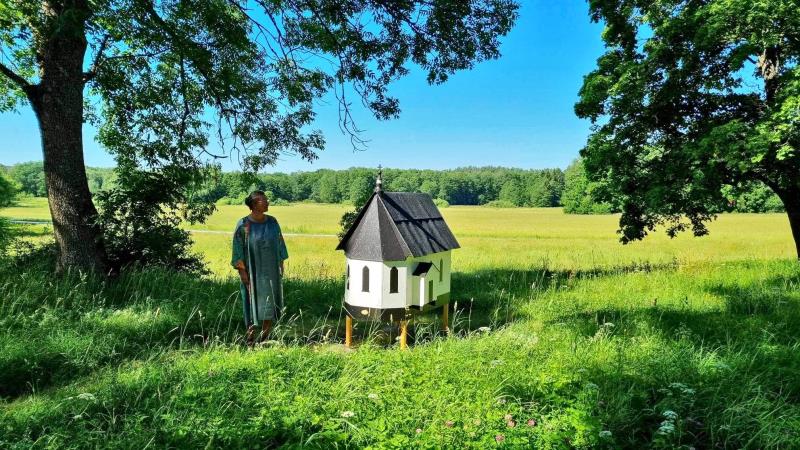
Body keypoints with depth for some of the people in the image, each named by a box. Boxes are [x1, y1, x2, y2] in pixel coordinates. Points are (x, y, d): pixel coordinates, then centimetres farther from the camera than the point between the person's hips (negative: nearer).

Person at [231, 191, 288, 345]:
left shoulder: (272, 222, 2)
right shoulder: (243, 225, -10)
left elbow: (279, 243, 9)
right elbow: (238, 249, -8)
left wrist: (281, 264, 7)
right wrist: (242, 271, -12)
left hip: (271, 271, 4)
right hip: (253, 272, -4)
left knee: (270, 304, 10)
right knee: (254, 304, 3)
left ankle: (265, 337, 24)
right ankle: (250, 339, 17)